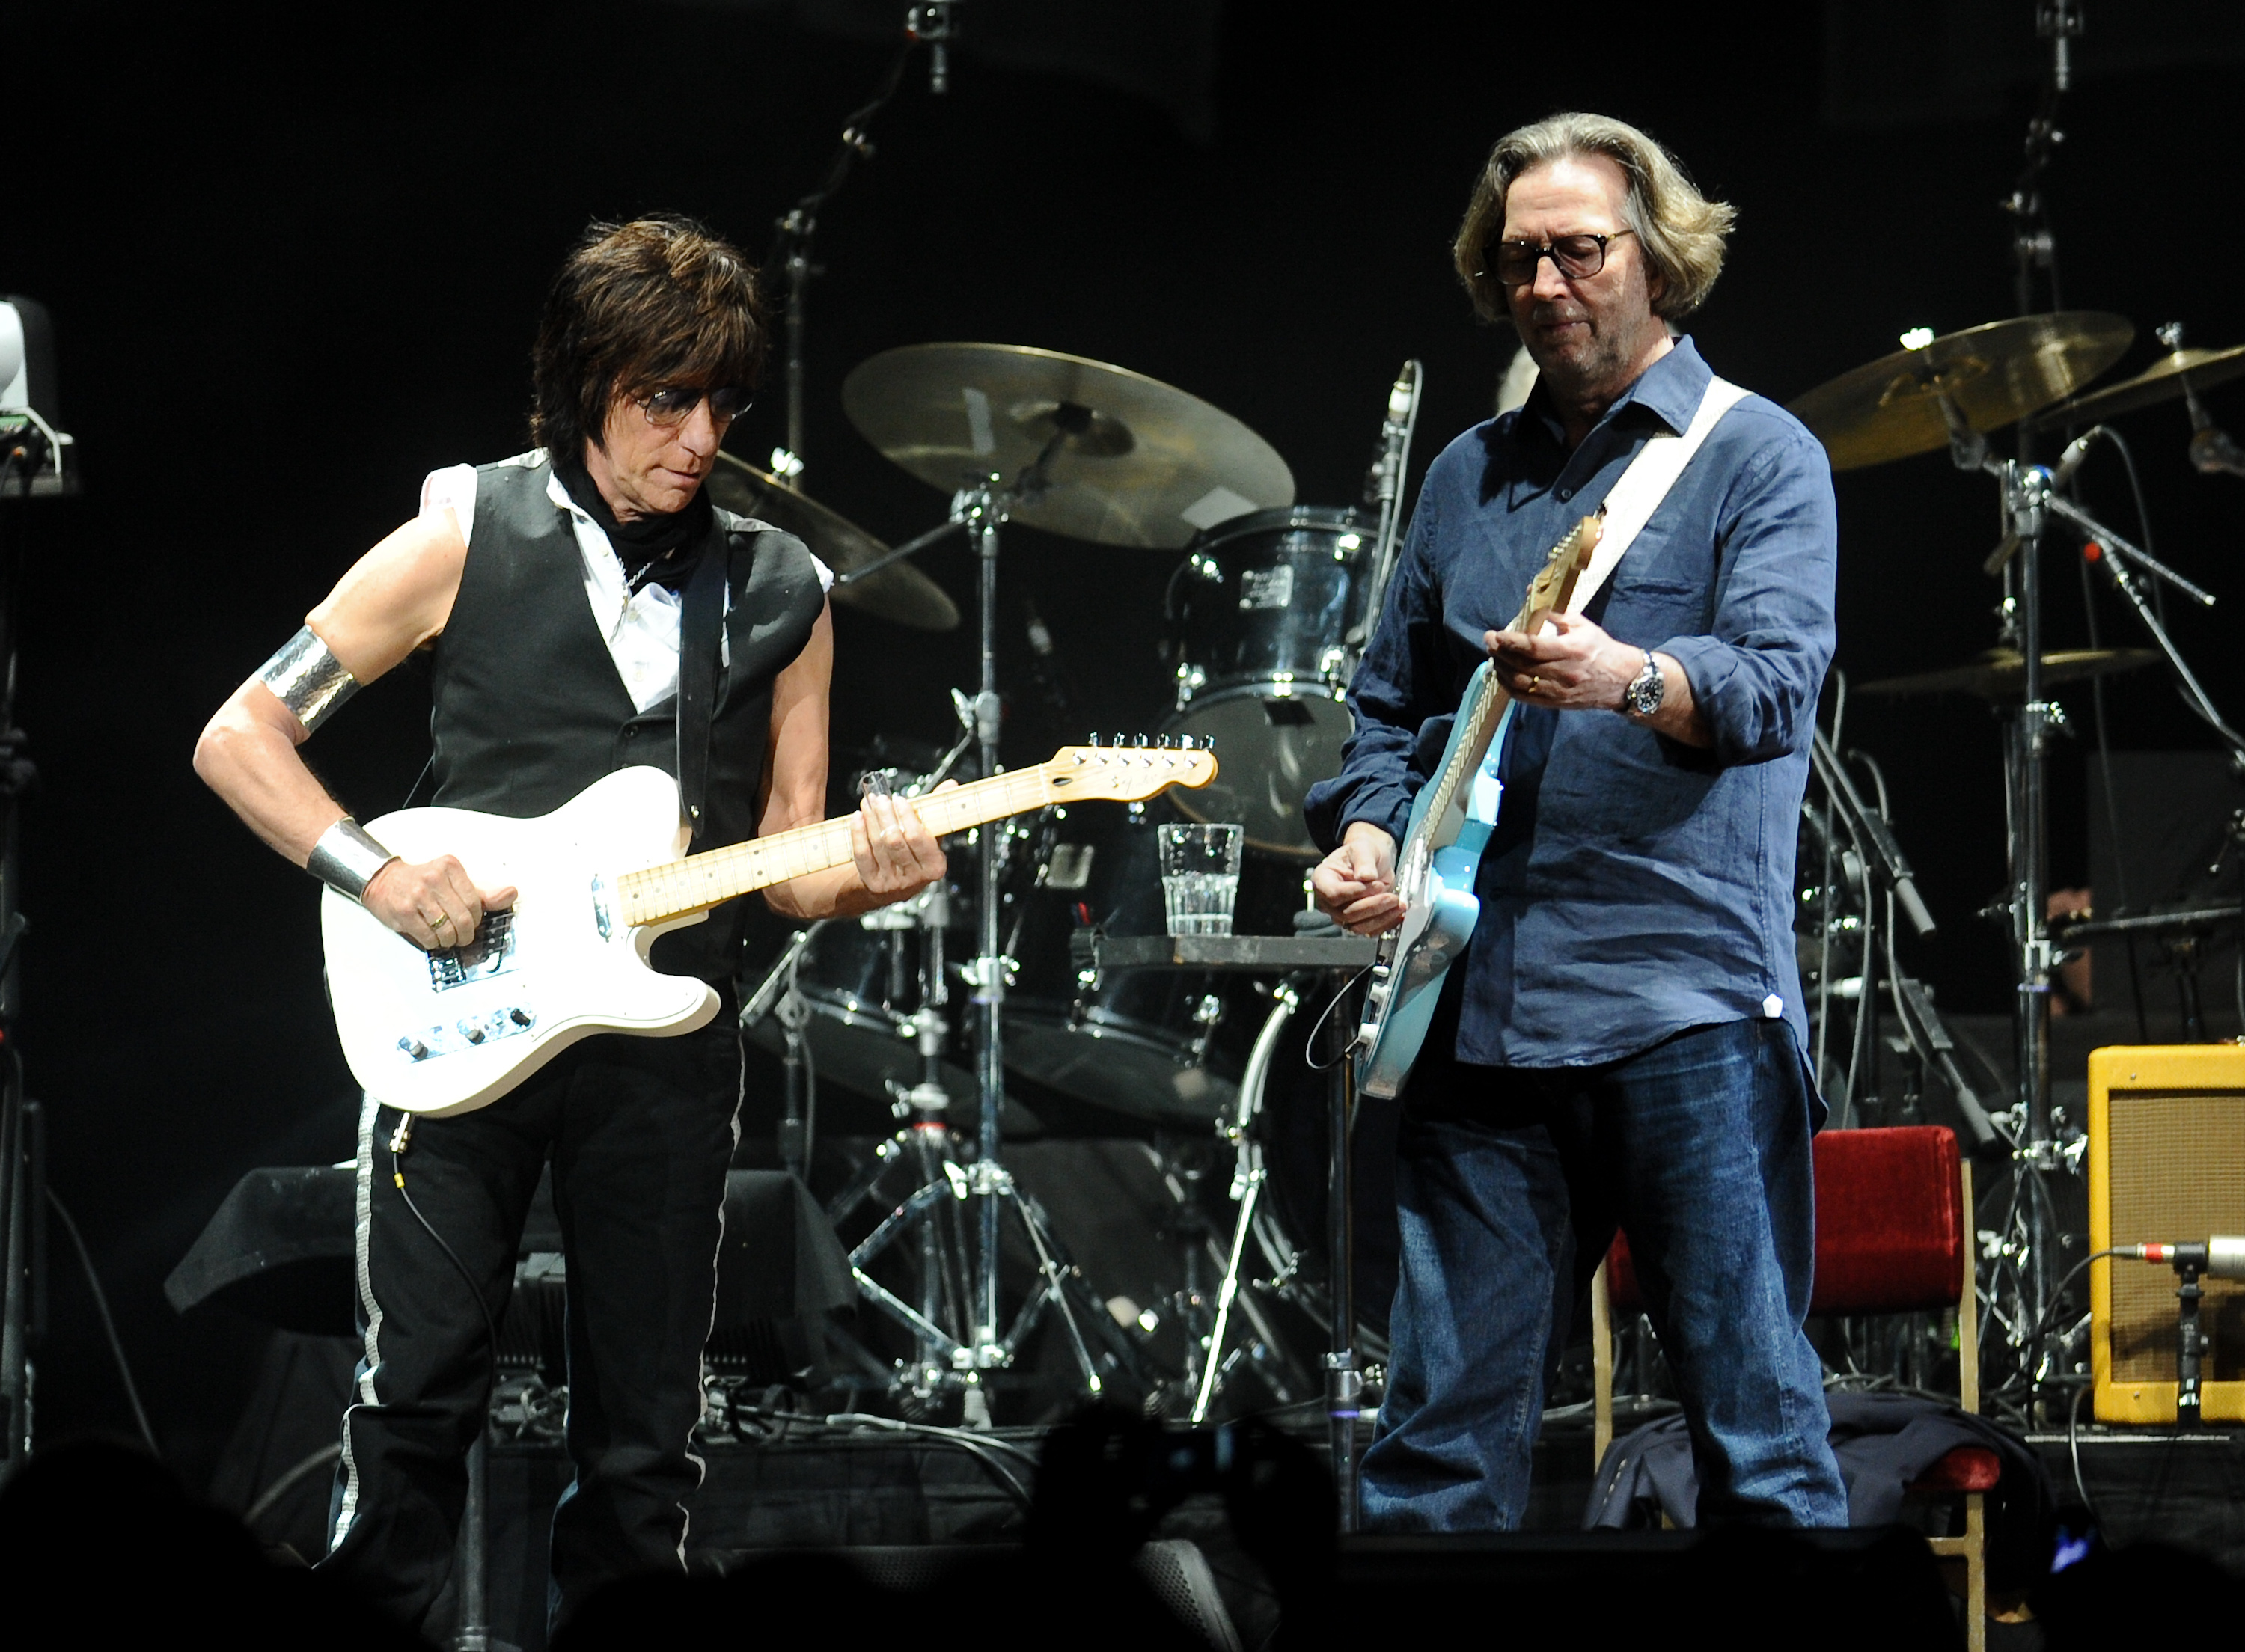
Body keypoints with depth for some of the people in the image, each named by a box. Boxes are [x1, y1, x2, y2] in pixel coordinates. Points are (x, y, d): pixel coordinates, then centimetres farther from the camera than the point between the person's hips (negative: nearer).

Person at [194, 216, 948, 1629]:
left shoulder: (784, 595, 9)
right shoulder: (467, 540, 0)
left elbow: (786, 863, 11)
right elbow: (240, 737, 1)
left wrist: (863, 873, -12)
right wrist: (379, 876, -13)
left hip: (668, 1042, 3)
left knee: (645, 1446, 5)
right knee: (416, 1404, -6)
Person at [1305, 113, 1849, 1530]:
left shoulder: (1757, 456, 2)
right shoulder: (1468, 478, 19)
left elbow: (1780, 679, -14)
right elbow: (1395, 704, 25)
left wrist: (1629, 682, -34)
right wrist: (1369, 827, 4)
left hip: (1686, 1002, -5)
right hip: (1478, 1002, 5)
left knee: (1758, 1431, -4)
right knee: (1447, 1435, 5)